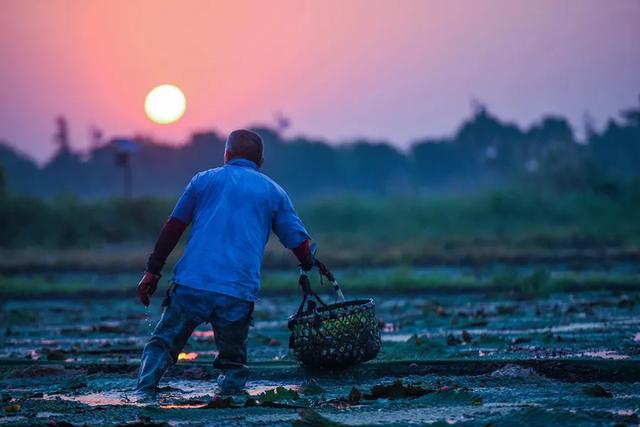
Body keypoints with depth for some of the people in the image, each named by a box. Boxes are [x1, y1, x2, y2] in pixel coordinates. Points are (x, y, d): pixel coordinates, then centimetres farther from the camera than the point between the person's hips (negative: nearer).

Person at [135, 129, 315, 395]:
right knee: (233, 361, 16)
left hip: (191, 284, 0)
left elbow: (173, 227, 12)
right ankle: (229, 395, -10)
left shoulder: (204, 180, 15)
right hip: (239, 293, 0)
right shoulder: (274, 193, 15)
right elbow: (302, 245, 15)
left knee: (162, 344, 12)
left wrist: (153, 271, 16)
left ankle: (144, 394, -9)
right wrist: (307, 264, 38)